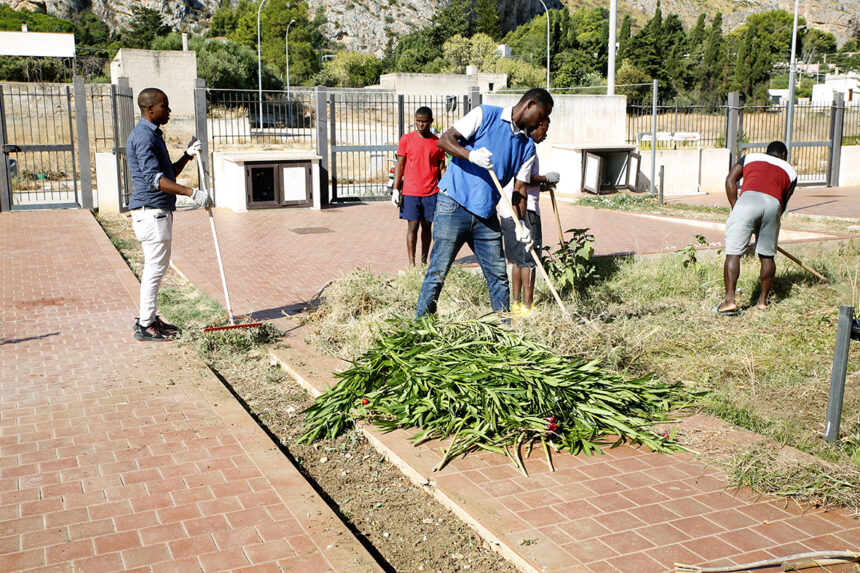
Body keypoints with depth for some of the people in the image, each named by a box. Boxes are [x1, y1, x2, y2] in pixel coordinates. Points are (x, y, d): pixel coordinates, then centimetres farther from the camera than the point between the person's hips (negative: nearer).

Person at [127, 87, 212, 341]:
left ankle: (148, 319, 24)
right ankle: (145, 326, 0)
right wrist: (193, 193, -28)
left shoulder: (153, 135, 19)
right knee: (155, 268, -6)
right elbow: (155, 179, -24)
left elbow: (168, 175, 21)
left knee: (154, 267, 15)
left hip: (158, 211, 11)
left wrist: (187, 155, 8)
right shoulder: (143, 137, -15)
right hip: (151, 211, -11)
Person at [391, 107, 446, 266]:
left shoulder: (437, 142, 6)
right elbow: (400, 165, 4)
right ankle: (411, 263, 1)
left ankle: (424, 261, 18)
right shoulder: (406, 140, 2)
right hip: (410, 192, -2)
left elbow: (441, 168, 10)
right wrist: (395, 189, -2)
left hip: (431, 192, 2)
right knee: (412, 226, -2)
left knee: (427, 226, 8)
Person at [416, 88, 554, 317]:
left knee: (498, 275, 8)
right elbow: (445, 140, -7)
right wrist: (471, 155, -25)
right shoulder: (485, 115, -3)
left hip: (486, 214, 6)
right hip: (454, 206, -6)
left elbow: (520, 187, 10)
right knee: (437, 272, -4)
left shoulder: (527, 146, 13)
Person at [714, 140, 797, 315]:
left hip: (749, 198, -2)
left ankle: (729, 300, -15)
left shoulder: (750, 157, 30)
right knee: (767, 255, 16)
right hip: (773, 204, 2)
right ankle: (763, 300, 24)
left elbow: (730, 180, 14)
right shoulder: (790, 171, 32)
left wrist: (735, 207, 15)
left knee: (733, 253, -5)